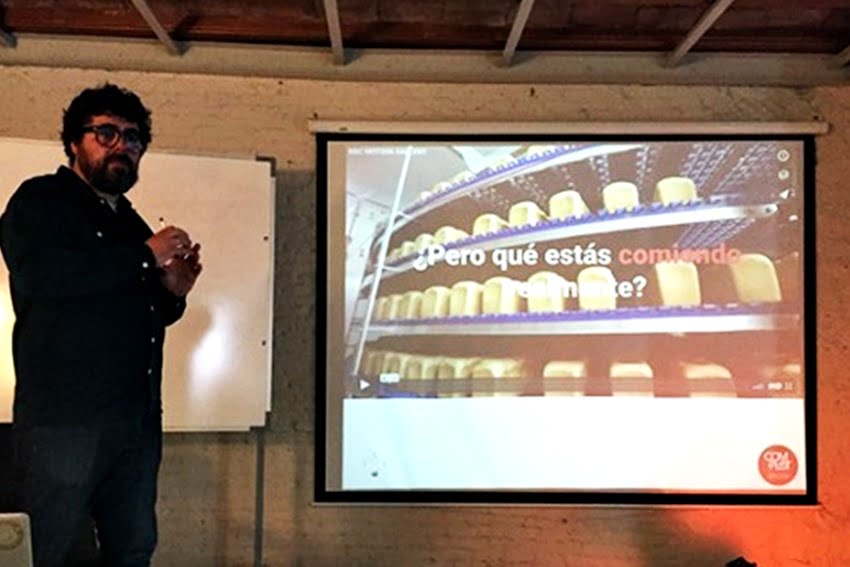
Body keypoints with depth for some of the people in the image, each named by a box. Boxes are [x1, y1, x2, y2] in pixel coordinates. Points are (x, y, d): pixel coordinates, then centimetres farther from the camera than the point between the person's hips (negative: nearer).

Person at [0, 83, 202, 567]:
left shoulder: (132, 224, 21)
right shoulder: (40, 200, -2)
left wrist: (171, 292, 4)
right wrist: (145, 257, -17)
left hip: (138, 419, 7)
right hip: (64, 418, -7)